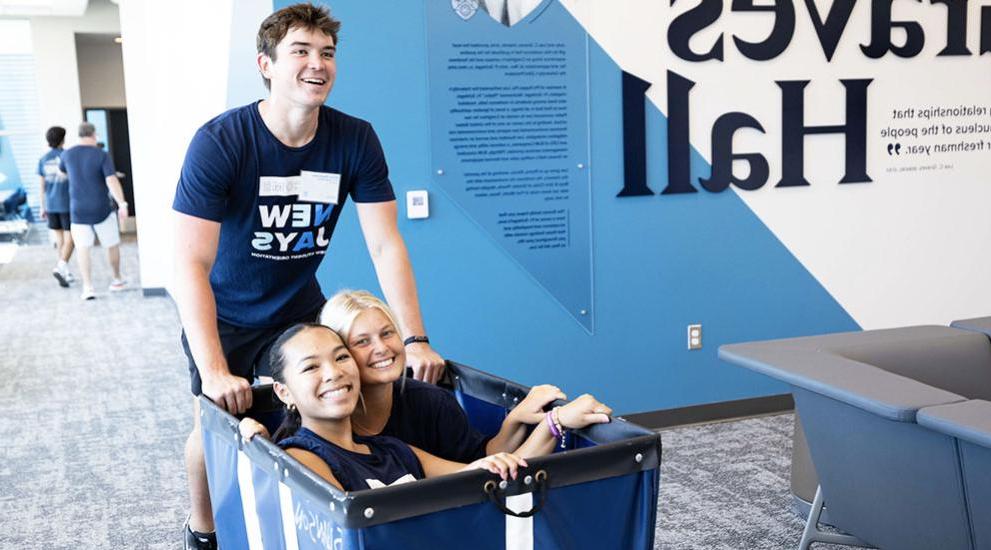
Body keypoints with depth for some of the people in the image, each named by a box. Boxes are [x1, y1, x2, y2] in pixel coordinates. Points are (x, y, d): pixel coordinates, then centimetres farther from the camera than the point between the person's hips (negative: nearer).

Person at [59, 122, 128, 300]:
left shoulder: (68, 154, 2)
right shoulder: (102, 155, -9)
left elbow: (61, 171, 25)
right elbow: (112, 181, -21)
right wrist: (122, 204, -26)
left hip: (78, 210, 2)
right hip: (102, 210, -2)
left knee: (83, 248, 3)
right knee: (112, 245, 16)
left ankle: (88, 287, -8)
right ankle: (117, 280, 28)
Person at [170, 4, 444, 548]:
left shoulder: (355, 140, -17)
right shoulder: (219, 142, -28)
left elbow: (386, 246, -16)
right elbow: (190, 263, -32)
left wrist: (416, 339, -25)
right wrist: (214, 373, -41)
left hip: (299, 309, 3)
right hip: (224, 316, -3)